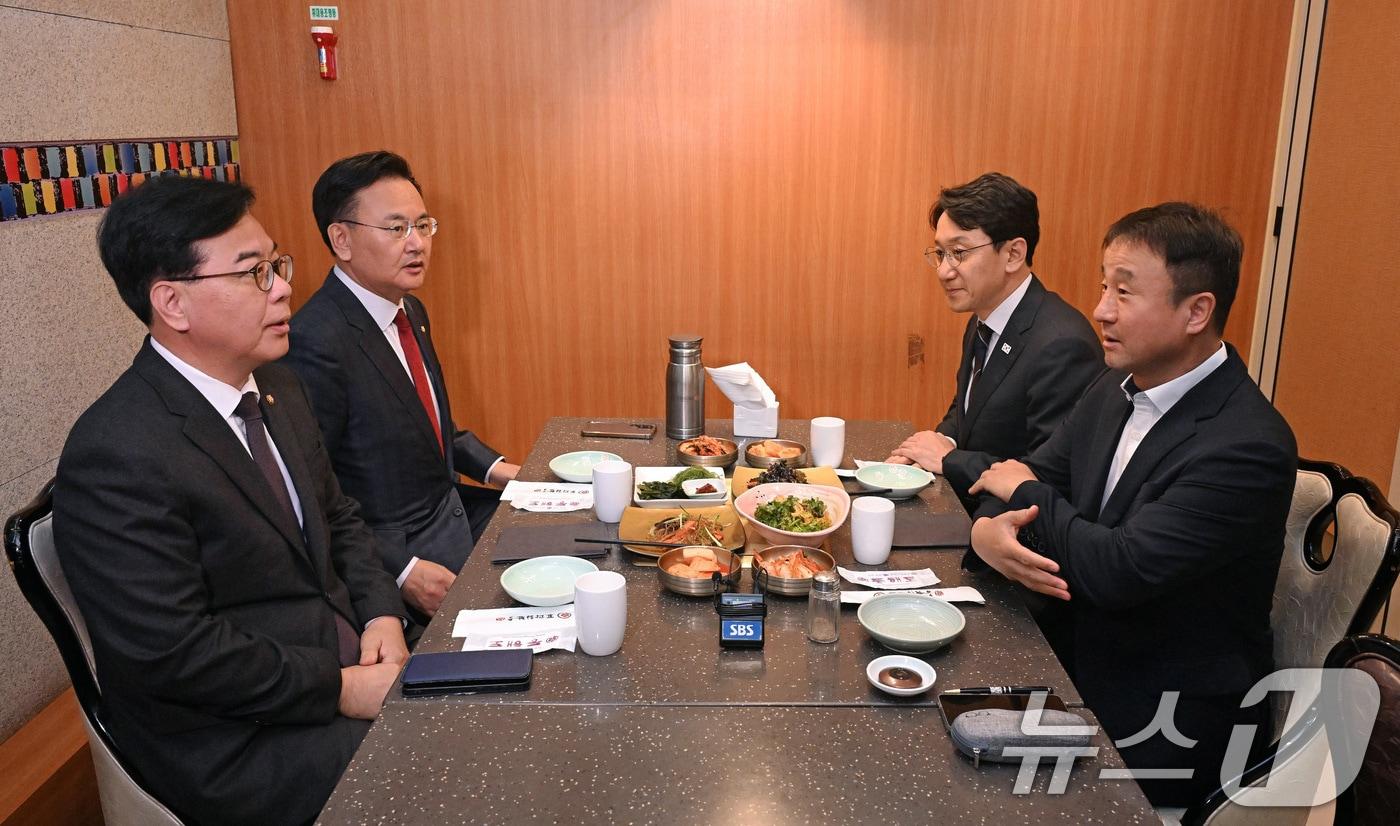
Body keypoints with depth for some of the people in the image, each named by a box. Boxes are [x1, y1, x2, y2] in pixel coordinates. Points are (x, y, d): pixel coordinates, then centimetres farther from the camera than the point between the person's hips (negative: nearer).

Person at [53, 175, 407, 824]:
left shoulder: (276, 387, 5)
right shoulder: (116, 455, -21)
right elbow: (172, 653, -22)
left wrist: (380, 612, -3)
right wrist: (340, 689, -18)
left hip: (347, 659, 8)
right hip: (235, 744, -7)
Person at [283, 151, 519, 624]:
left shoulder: (411, 313, 6)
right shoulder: (315, 343, -24)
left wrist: (491, 466, 8)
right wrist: (402, 570, -23)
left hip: (452, 514, 9)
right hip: (392, 557, -9)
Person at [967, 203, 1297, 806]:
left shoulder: (1248, 447, -24)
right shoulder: (1116, 391, 2)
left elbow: (1118, 571, -29)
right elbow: (1020, 478, 6)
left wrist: (1027, 493, -12)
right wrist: (987, 529, -18)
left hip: (1167, 725, -6)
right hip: (1082, 658, 7)